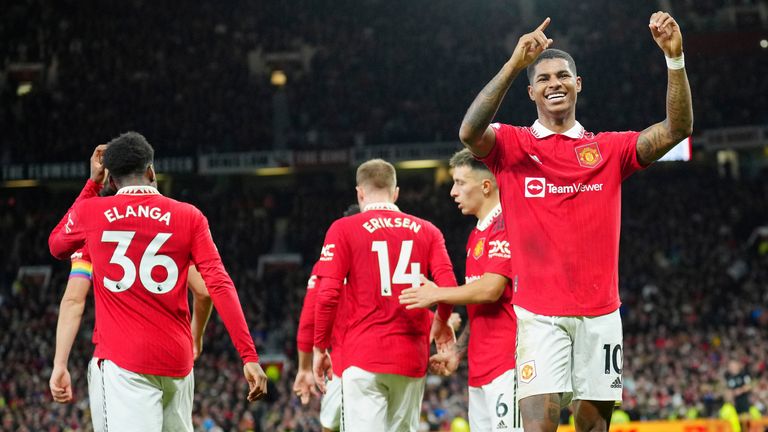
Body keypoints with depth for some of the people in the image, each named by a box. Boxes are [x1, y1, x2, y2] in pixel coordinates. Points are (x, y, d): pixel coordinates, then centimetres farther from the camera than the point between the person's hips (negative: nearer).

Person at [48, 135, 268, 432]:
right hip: (176, 360, 2)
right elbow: (220, 287, -4)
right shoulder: (189, 217, 4)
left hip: (123, 362, -2)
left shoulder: (90, 212, 4)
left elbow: (57, 246, 27)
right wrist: (249, 356, -5)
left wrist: (92, 183, 30)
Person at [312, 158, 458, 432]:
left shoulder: (344, 229, 1)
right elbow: (448, 288, -1)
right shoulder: (427, 231, 9)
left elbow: (327, 295, -7)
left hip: (363, 357, -3)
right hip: (412, 358, 3)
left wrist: (319, 348, 4)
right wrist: (441, 323, 19)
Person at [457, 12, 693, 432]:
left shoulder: (608, 148, 12)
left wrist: (674, 58, -12)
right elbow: (470, 132, -17)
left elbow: (676, 129, 1)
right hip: (539, 313, -3)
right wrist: (514, 64, -24)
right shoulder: (513, 145, 5)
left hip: (600, 310, 3)